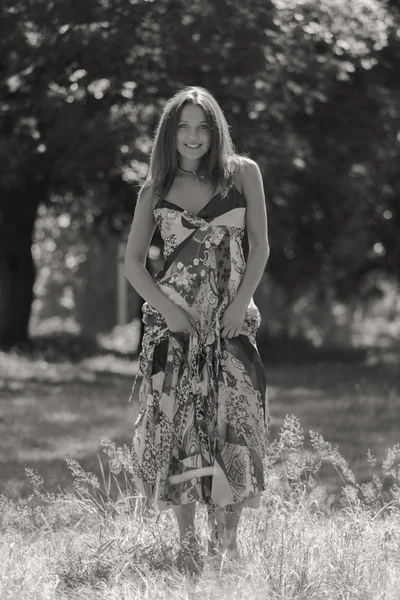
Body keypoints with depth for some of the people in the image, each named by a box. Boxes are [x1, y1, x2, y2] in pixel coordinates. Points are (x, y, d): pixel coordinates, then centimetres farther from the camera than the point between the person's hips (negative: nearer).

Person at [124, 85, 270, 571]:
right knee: (175, 424, -4)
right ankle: (186, 540, 3)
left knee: (232, 422, -7)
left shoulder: (242, 173, 4)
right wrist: (166, 308, -6)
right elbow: (133, 261, 8)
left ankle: (227, 540, 0)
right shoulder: (156, 189, 8)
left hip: (231, 319, -1)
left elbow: (259, 246, 4)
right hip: (171, 320, 1)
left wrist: (240, 303, -8)